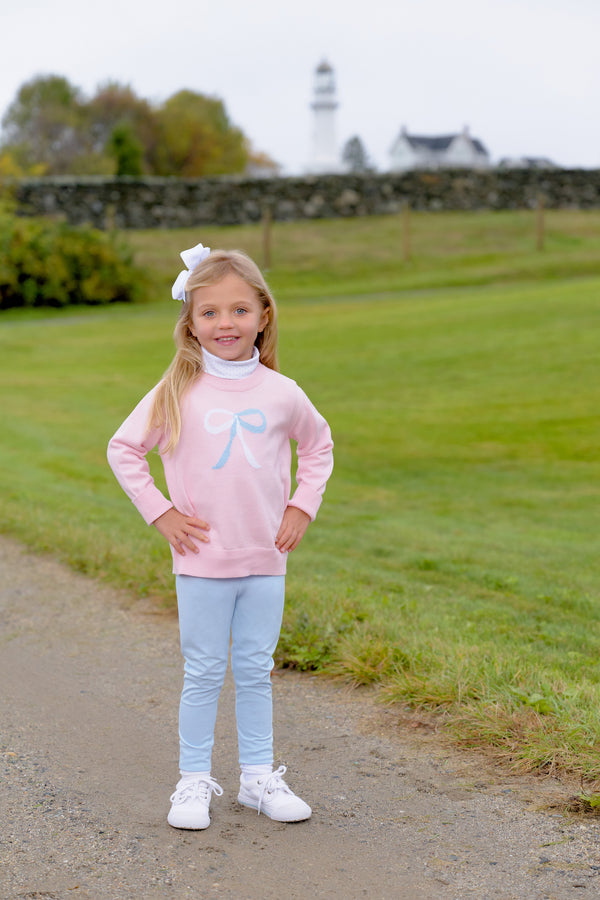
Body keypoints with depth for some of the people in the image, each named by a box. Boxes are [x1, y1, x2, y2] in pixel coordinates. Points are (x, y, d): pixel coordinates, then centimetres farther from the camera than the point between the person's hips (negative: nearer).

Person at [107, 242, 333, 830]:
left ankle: (258, 777, 22)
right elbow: (123, 449, 1)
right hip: (201, 560, -2)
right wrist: (159, 512, -4)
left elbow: (318, 447, 17)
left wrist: (302, 507, 7)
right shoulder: (177, 393, -6)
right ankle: (194, 781, 16)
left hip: (266, 561, 2)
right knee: (203, 673, 5)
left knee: (255, 671, 11)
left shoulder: (281, 393, 0)